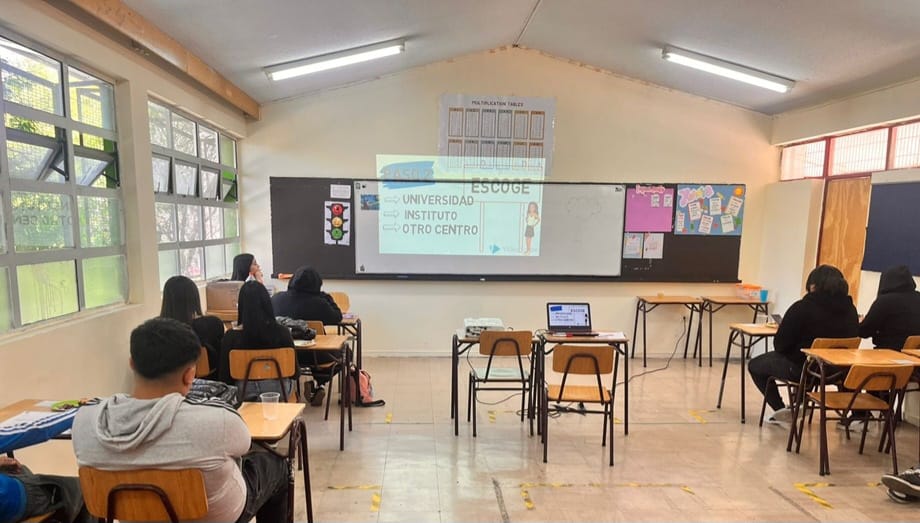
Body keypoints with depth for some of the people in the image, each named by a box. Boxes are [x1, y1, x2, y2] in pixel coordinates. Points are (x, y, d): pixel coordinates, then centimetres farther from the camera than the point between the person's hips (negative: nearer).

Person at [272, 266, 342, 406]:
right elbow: (337, 318, -2)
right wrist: (326, 297, 5)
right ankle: (316, 386, 24)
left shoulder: (276, 298, -7)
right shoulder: (318, 303, -19)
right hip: (311, 357, -5)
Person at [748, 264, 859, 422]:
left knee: (755, 365, 15)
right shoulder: (850, 309, -2)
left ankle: (780, 409, 12)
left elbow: (780, 344, -15)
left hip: (801, 369, -7)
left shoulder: (802, 308, -19)